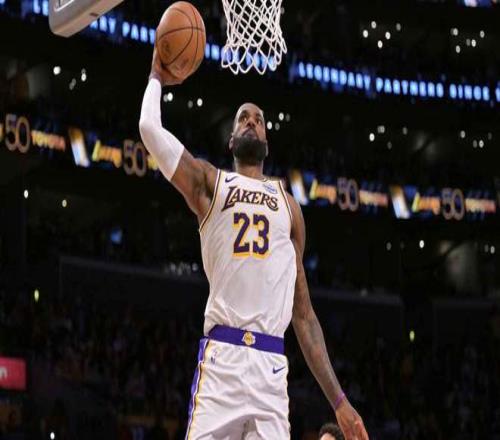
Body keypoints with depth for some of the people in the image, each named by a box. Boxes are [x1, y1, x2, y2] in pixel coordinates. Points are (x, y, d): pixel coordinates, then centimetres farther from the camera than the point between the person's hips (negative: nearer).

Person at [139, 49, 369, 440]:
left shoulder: (288, 205, 24)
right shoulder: (210, 183, 17)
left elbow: (303, 313, 21)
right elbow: (150, 127, 1)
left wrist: (338, 400, 15)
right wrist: (157, 79, 22)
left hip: (271, 363, 3)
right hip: (222, 355, -3)